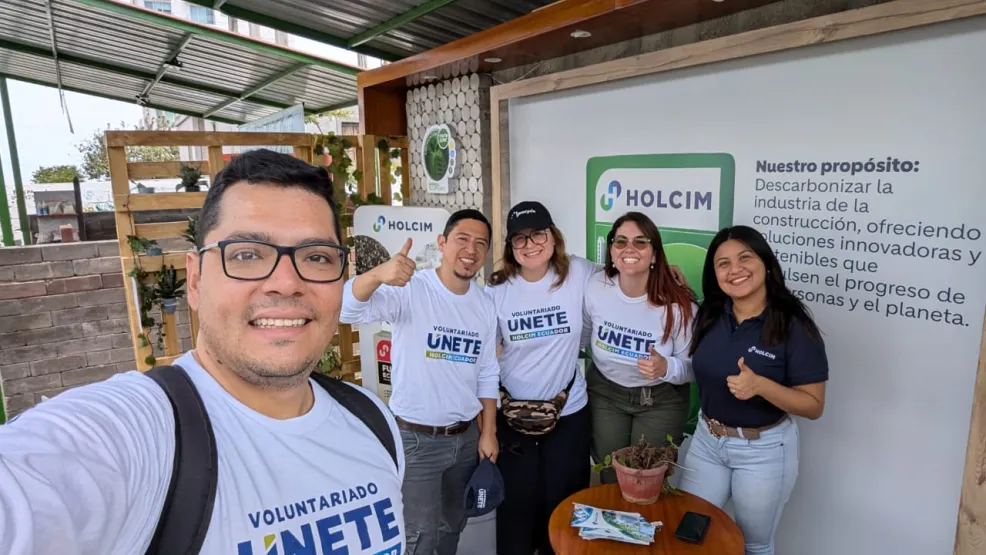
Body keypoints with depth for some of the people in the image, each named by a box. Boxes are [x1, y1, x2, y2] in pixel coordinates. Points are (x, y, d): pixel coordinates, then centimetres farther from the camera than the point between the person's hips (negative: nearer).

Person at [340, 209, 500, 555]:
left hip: (466, 436, 6)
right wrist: (378, 274, -53)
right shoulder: (410, 290, -17)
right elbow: (349, 309, -33)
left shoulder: (485, 305, 0)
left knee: (453, 524, 22)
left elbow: (487, 375, 7)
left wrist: (488, 433, 5)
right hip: (416, 438, -5)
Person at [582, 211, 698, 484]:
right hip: (605, 392, 2)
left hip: (661, 400, -2)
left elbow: (691, 365, -13)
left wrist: (666, 368, -33)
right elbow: (581, 336, 2)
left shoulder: (679, 304, -23)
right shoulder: (594, 287, -17)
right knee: (610, 479, 16)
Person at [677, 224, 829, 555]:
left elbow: (814, 406, -13)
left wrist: (760, 385, -32)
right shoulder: (709, 315, -5)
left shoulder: (794, 326, -18)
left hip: (764, 450, -4)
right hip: (707, 440, 4)